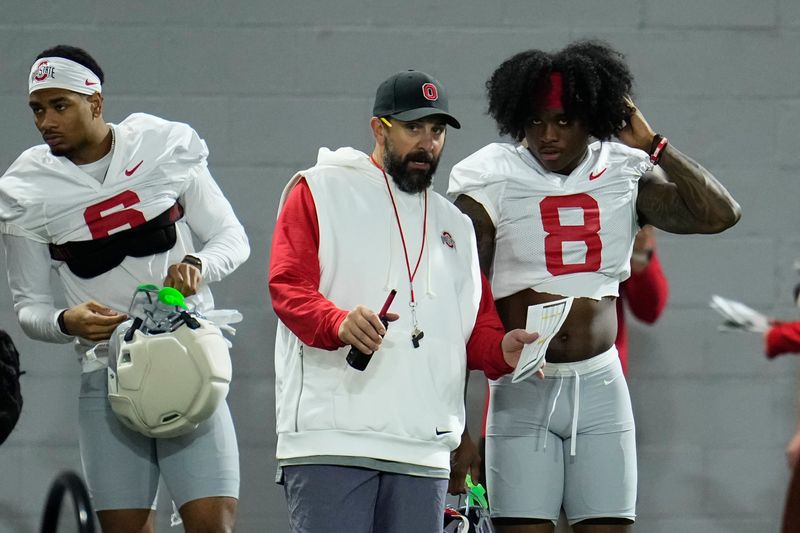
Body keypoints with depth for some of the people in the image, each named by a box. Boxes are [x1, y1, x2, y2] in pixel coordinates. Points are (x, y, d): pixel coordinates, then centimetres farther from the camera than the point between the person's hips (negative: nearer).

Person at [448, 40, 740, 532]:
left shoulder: (624, 177, 5)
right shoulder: (496, 181, -1)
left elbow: (720, 214, -3)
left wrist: (653, 146, -3)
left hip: (600, 385, 2)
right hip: (523, 391, -2)